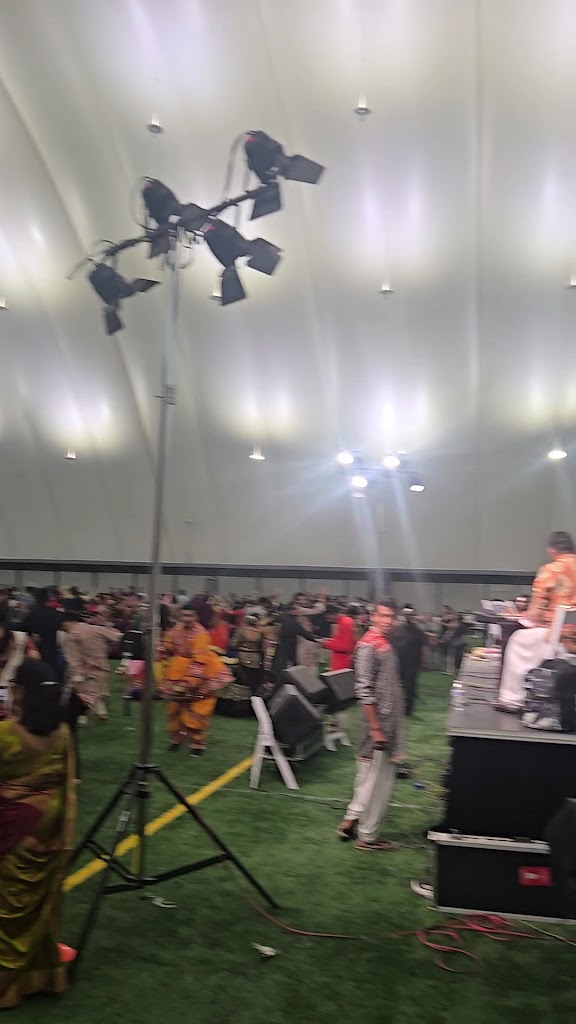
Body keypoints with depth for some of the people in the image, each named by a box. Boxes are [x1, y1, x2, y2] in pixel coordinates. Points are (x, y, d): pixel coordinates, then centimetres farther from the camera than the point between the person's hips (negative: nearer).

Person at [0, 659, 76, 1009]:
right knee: (42, 904, 20)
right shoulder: (62, 733, -6)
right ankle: (44, 972, 34)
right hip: (49, 830, 5)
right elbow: (68, 788, 0)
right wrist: (65, 837, 9)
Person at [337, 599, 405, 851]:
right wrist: (375, 729, -21)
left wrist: (395, 730, 18)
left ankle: (352, 820, 28)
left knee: (382, 777, 17)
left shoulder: (386, 644, 11)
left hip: (391, 723, 9)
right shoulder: (368, 645, -16)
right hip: (379, 722, -9)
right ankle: (367, 836, 16)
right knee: (375, 779, 2)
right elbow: (364, 691, -20)